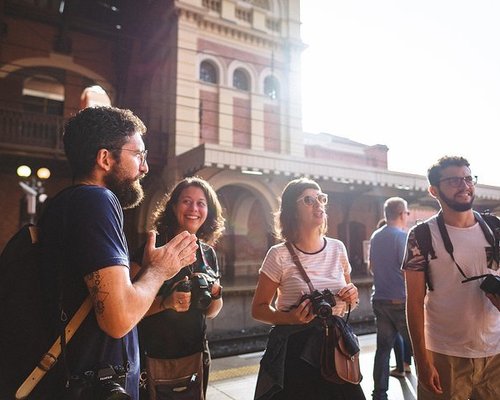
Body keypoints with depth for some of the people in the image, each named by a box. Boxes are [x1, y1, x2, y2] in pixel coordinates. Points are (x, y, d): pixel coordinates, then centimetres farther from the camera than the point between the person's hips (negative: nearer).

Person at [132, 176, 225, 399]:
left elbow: (210, 313, 9)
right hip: (154, 356, -4)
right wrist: (165, 302, -30)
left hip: (196, 355, 5)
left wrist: (216, 293, -11)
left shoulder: (208, 253, 3)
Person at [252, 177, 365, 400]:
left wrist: (352, 297, -7)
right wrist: (291, 318, -23)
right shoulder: (279, 255, -12)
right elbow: (258, 309, -6)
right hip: (295, 349, -4)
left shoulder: (337, 248, 1)